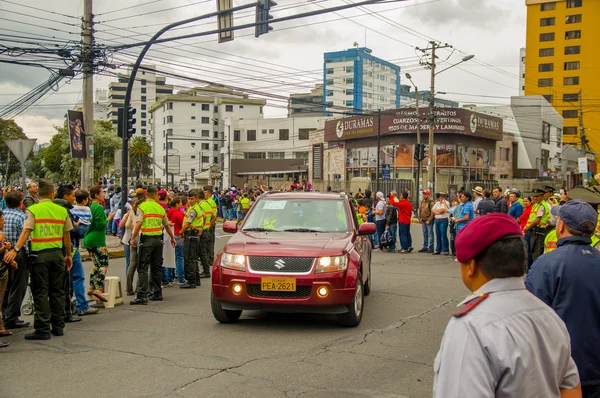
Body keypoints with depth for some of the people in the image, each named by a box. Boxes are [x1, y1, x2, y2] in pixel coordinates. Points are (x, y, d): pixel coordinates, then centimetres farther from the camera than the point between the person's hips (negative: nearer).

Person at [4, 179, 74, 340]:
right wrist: (68, 255, 20)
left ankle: (43, 329, 1)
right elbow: (67, 235, 11)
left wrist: (15, 250, -19)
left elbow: (26, 231, -16)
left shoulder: (33, 210, -4)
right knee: (57, 291, 12)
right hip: (57, 253, 4)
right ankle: (58, 326, 18)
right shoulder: (62, 211, 6)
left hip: (40, 254, -3)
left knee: (40, 292, 1)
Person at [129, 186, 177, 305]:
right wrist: (172, 238, 31)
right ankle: (157, 293, 21)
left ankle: (142, 296, -12)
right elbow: (167, 225, 18)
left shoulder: (142, 207, -5)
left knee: (143, 268, -5)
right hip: (158, 239, 5)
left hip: (146, 239, -4)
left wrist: (133, 238, -12)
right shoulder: (160, 208, 9)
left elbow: (138, 223, -16)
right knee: (157, 267, 14)